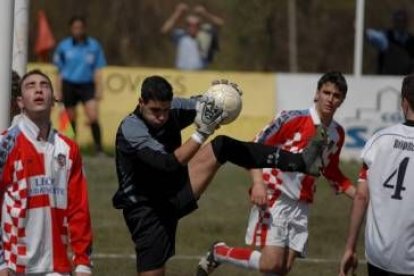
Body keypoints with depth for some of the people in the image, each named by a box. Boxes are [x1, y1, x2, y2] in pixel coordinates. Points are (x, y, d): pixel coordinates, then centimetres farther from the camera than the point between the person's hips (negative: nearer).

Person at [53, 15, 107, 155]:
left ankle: (99, 147, -10)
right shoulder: (64, 46, 3)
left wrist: (98, 89, 1)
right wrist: (58, 91, 8)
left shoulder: (94, 46, 2)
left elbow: (97, 70, 7)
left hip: (87, 85, -1)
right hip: (69, 84, 1)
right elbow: (60, 71, 9)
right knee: (70, 119, 4)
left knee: (93, 116, -15)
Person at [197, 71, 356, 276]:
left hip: (301, 206, 6)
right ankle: (218, 252, 6)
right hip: (274, 199, -6)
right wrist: (258, 182, -24)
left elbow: (332, 175, 24)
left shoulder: (337, 134, 9)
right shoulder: (294, 120, -11)